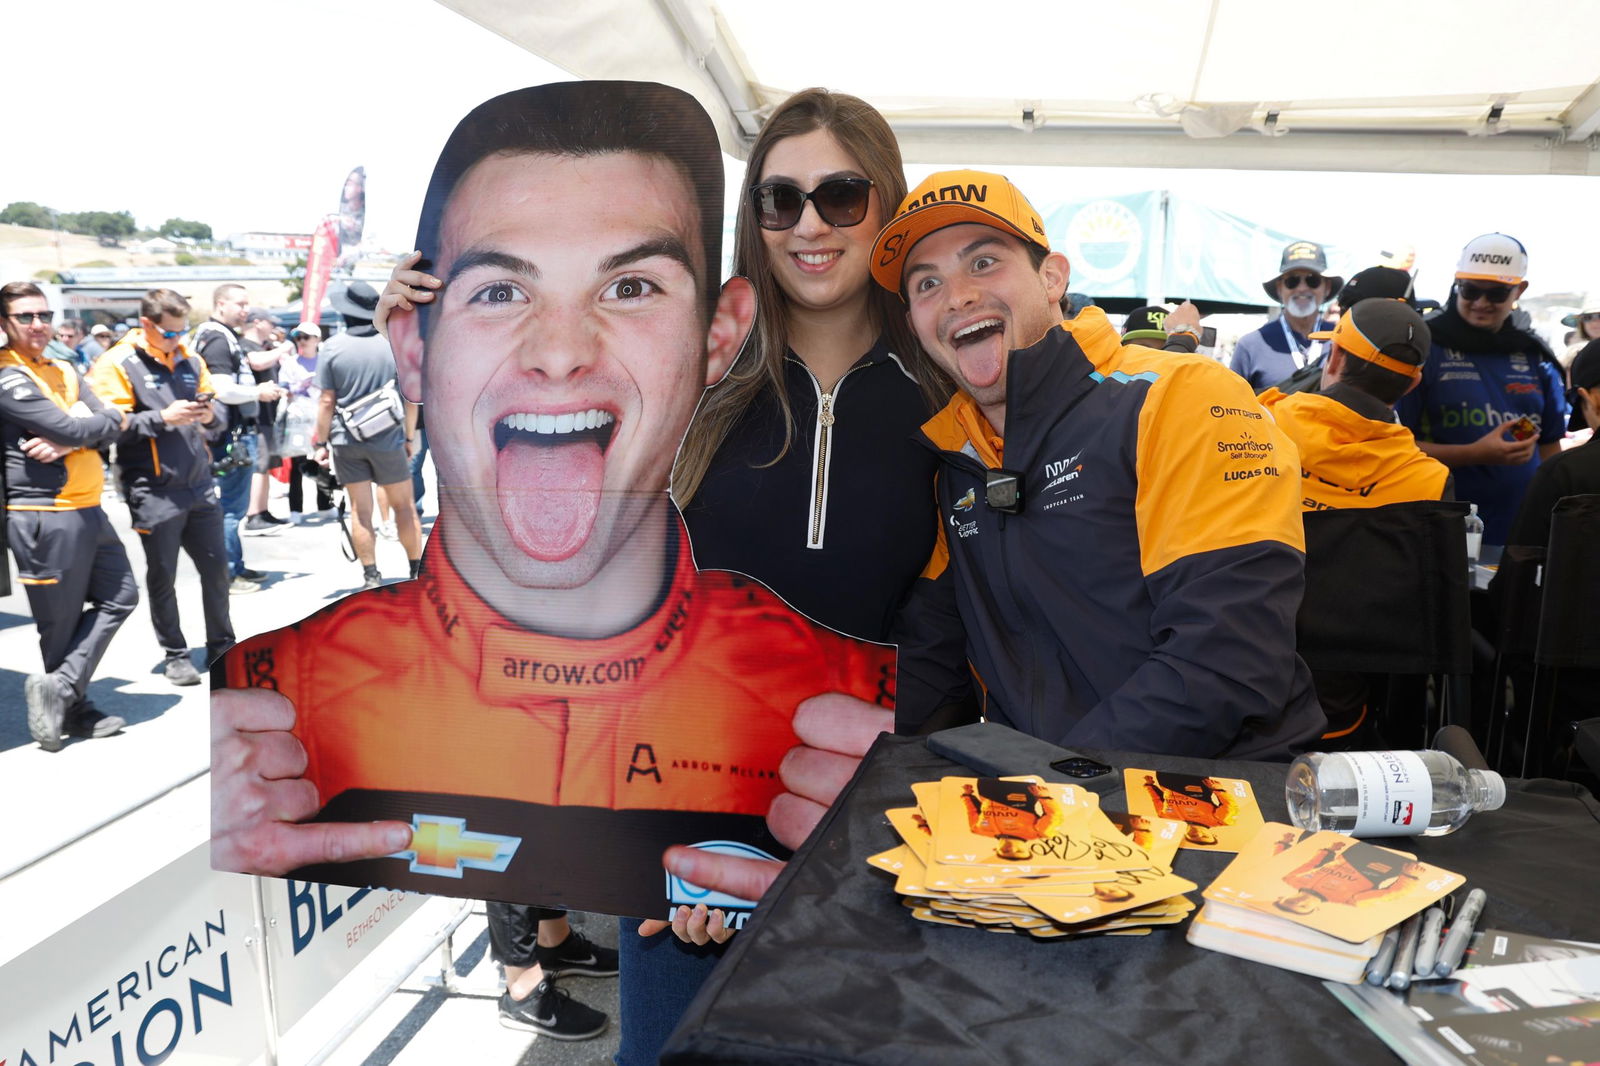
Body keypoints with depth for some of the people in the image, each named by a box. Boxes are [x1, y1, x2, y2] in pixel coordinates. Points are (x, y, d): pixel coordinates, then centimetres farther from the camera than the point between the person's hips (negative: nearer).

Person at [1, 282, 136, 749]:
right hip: (45, 515, -8)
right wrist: (101, 419, 0)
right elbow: (70, 428, -20)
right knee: (62, 624, 2)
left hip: (88, 509, 8)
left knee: (120, 596, 11)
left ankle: (59, 687, 12)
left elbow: (113, 424, 2)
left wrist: (67, 441, -15)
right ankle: (75, 710, 17)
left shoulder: (66, 371, 14)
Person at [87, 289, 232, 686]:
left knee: (216, 567, 9)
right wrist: (163, 418, -20)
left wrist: (212, 416, -7)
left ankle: (221, 644, 25)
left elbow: (216, 426, 15)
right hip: (154, 492, -4)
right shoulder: (117, 364, -5)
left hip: (199, 485, 5)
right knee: (162, 575, 7)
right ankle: (174, 654, 20)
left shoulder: (191, 361, 11)